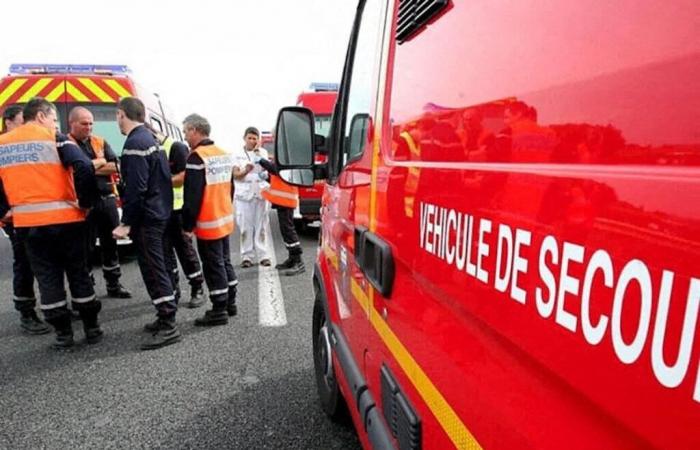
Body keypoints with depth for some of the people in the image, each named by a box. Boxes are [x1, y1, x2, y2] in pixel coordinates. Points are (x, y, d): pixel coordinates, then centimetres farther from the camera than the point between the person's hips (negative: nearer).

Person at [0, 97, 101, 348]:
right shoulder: (54, 138, -3)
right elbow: (84, 168, -18)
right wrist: (84, 202, -8)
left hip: (26, 222, 3)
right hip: (63, 218, -3)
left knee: (47, 277, 10)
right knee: (78, 273, 9)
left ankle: (63, 332, 14)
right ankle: (91, 328, 17)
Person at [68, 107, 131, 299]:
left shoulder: (100, 142, 12)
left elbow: (116, 167, 1)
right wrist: (99, 162, -9)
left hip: (107, 199, 5)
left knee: (110, 244, 12)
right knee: (85, 247, 3)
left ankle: (113, 284, 24)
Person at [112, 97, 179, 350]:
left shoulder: (135, 143, -15)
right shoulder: (150, 138, 16)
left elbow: (136, 188, -21)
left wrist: (127, 223, -18)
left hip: (146, 218, -10)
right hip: (160, 213, 10)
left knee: (153, 271, -7)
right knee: (162, 267, 14)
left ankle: (168, 327, -4)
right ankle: (166, 317, 24)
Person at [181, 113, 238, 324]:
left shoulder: (197, 158, -17)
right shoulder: (224, 155, 10)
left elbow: (192, 196, -19)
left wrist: (187, 224, -12)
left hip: (208, 223, -8)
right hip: (225, 220, 9)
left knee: (213, 266, -1)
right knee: (224, 262, 17)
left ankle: (219, 311, 7)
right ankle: (230, 303, 27)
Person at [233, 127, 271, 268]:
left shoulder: (263, 152, 10)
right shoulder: (238, 155, 5)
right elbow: (235, 175, -1)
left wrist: (259, 155, -12)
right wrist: (245, 171, -20)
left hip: (261, 192, 1)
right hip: (244, 194, -1)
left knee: (261, 226, 2)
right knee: (246, 227, -2)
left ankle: (262, 255, 6)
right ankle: (247, 256, 2)